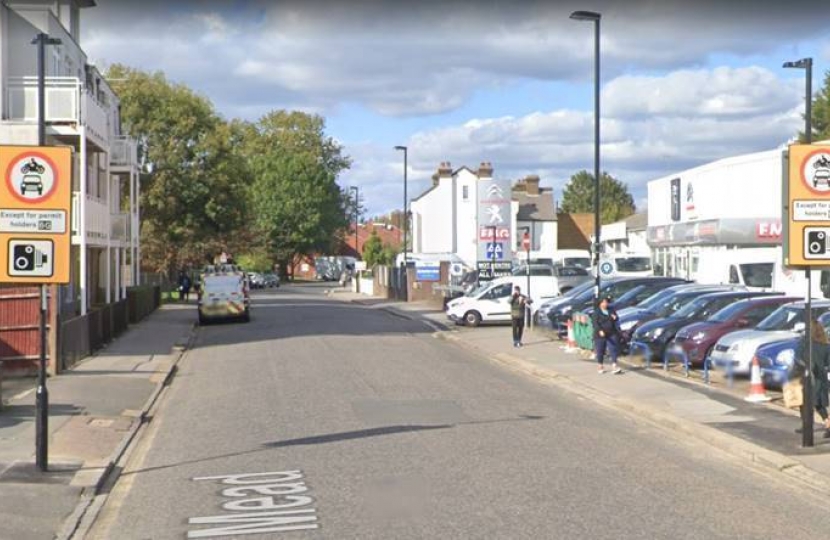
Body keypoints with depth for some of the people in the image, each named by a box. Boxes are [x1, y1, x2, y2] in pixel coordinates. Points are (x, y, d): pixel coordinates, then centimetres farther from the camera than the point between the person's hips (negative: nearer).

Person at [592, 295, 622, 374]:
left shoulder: (611, 310, 11)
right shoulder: (597, 312, -3)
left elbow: (617, 320, 16)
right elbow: (595, 323, -12)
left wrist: (615, 318, -9)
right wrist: (600, 330, -28)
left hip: (612, 334, 3)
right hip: (600, 335, -3)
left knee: (613, 350, -6)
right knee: (600, 351, 4)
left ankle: (614, 366, -10)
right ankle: (600, 366, 20)